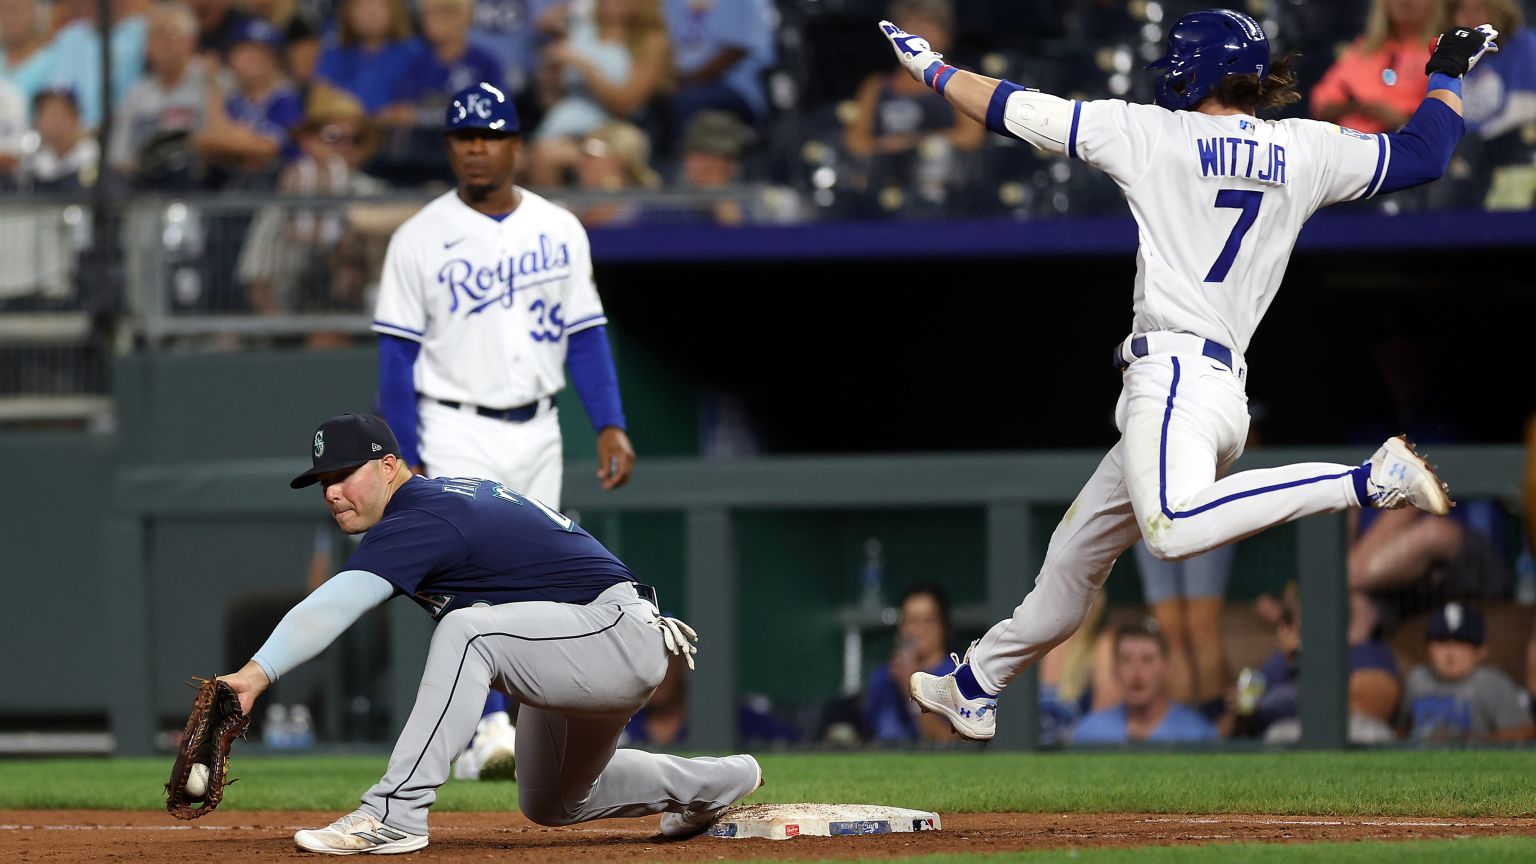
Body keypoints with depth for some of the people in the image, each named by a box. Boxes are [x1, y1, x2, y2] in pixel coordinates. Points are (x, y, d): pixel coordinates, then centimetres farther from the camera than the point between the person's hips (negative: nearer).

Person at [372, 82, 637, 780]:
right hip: (458, 436, -4)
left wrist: (610, 425, -1)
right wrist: (411, 459, -10)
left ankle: (488, 745, 13)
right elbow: (397, 354, -3)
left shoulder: (559, 231, 7)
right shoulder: (421, 239, -3)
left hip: (538, 434, 4)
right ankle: (488, 730, -25)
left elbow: (585, 334, 9)